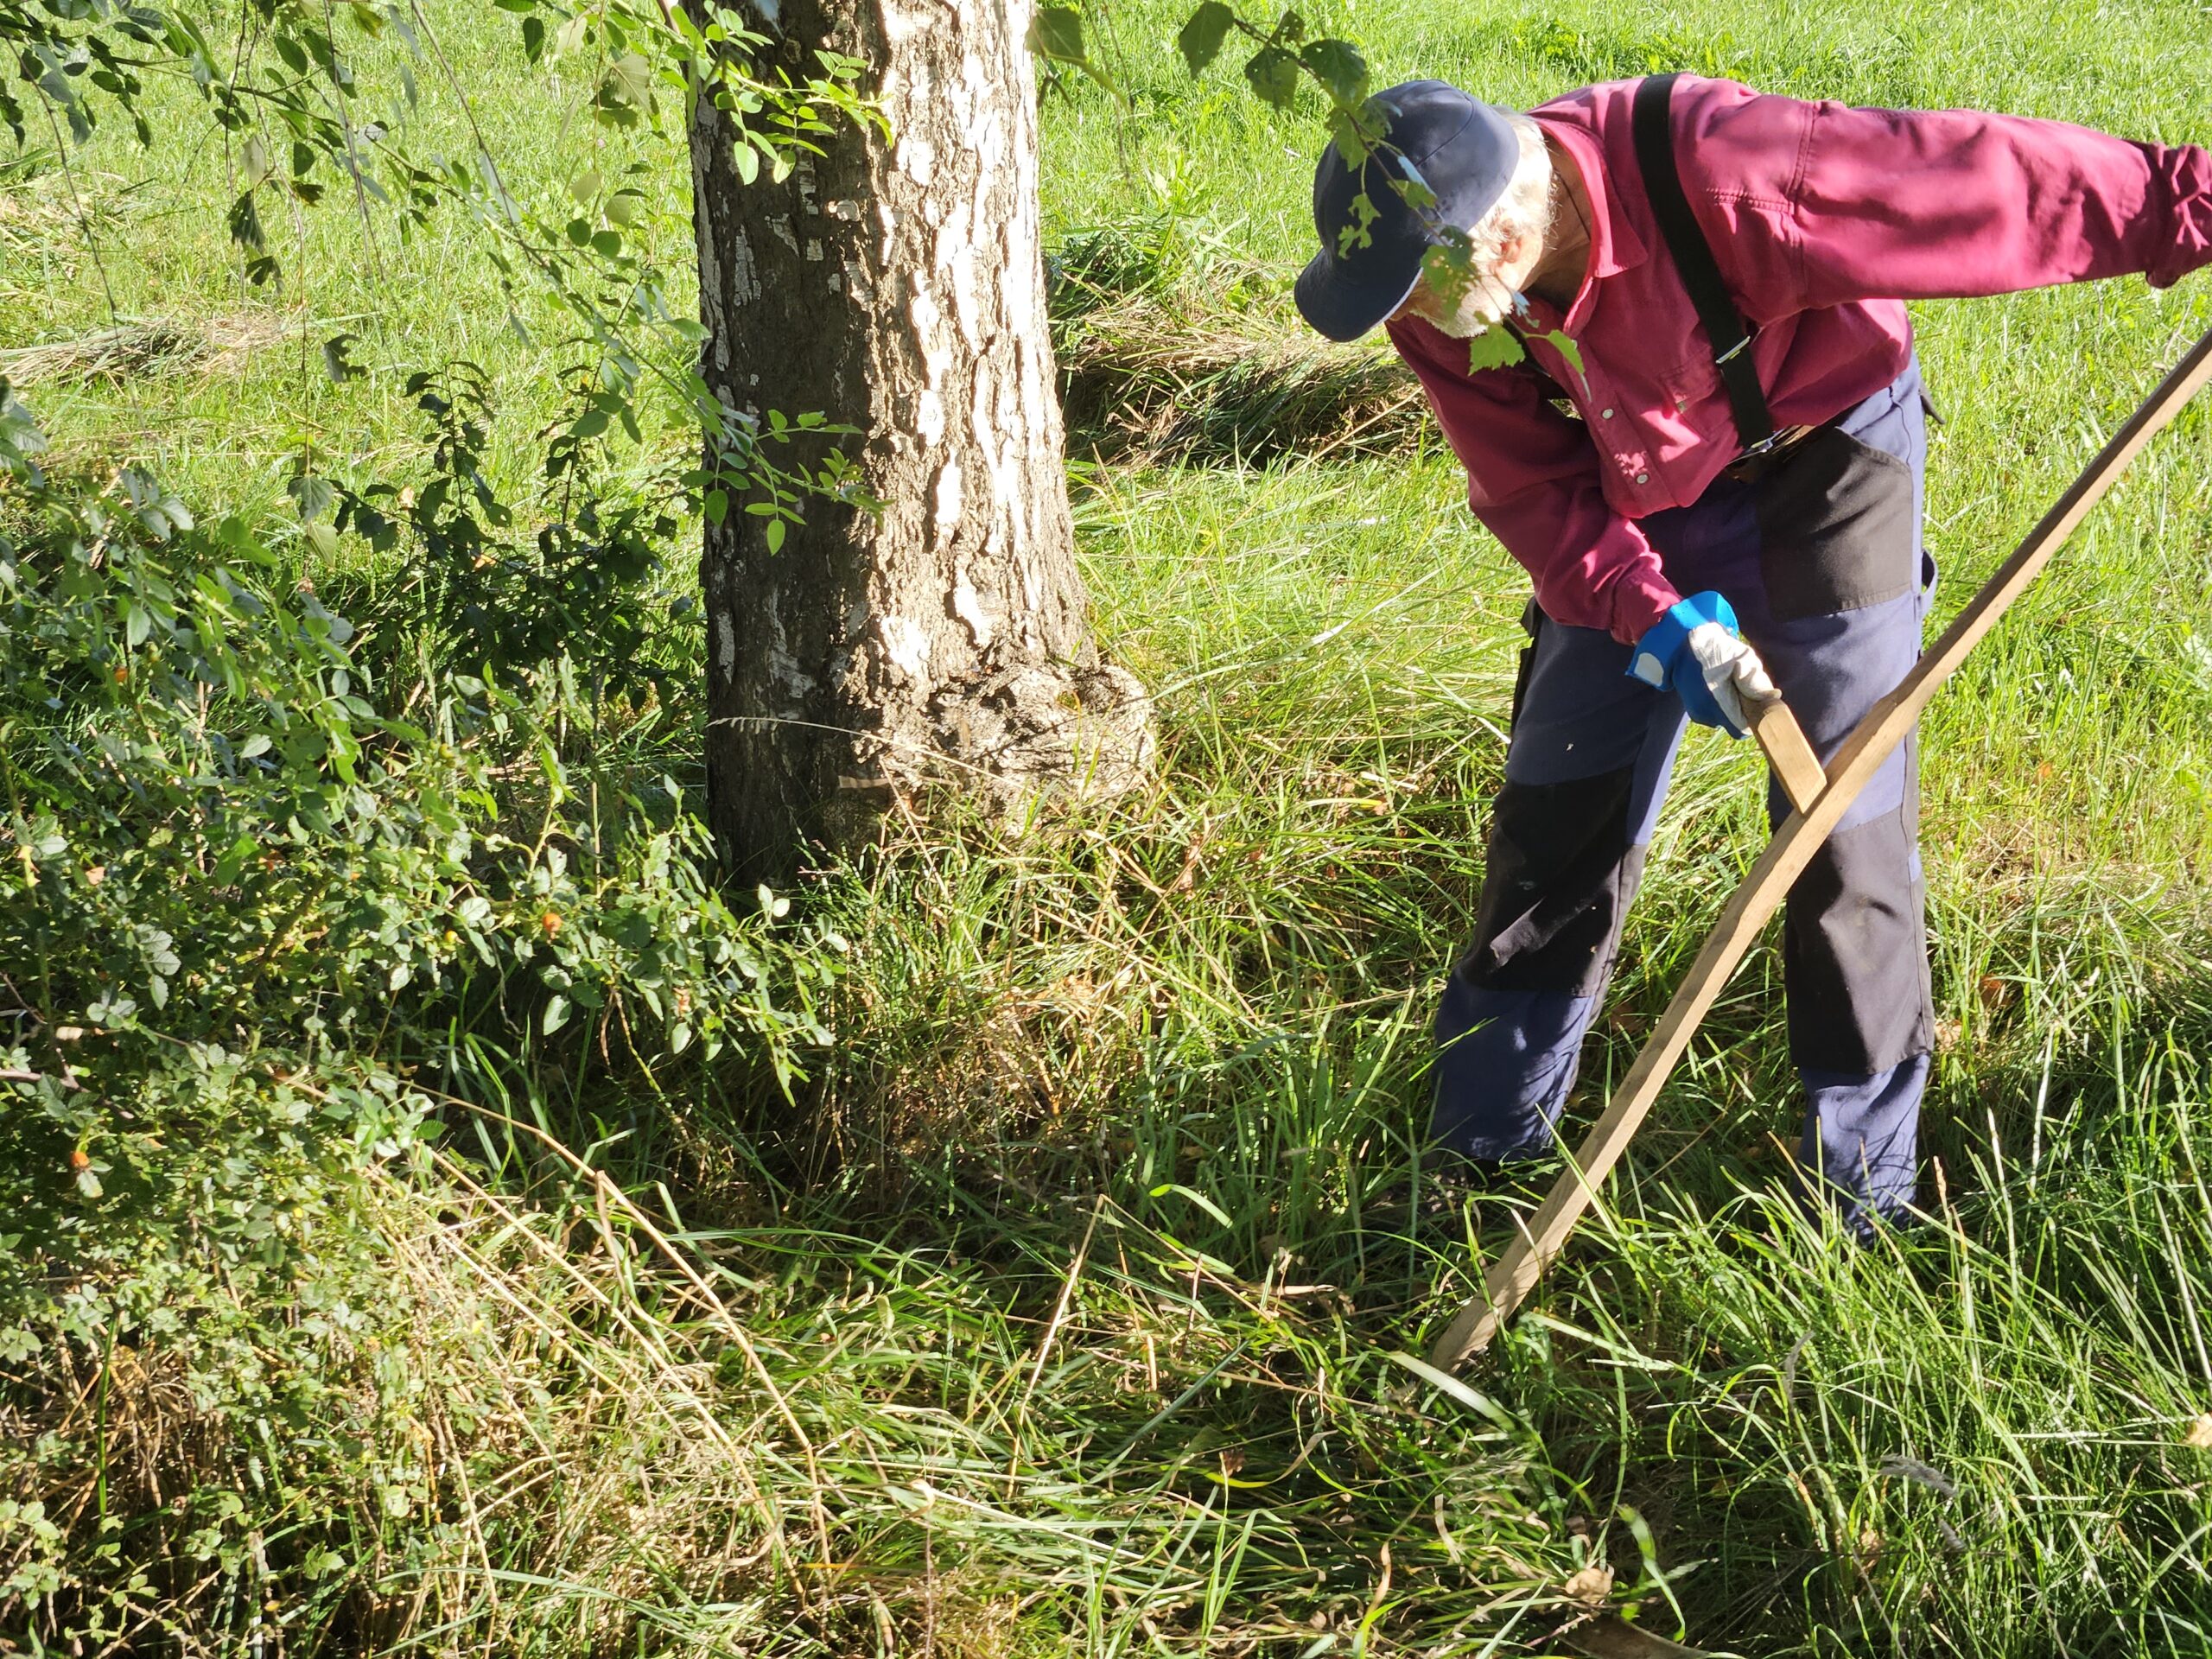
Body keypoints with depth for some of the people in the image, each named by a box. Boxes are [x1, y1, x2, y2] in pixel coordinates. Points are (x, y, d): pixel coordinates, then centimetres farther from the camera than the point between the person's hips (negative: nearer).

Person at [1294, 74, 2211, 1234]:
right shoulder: (1442, 308, -22)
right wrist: (1652, 615, -27)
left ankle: (1865, 1197, 12)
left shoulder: (1728, 177, -40)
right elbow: (1530, 488, -13)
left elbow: (1981, 181, -32)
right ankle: (1482, 1149, 21)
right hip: (1634, 497, 4)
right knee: (1556, 807, 5)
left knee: (1845, 814, -3)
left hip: (1820, 453, -4)